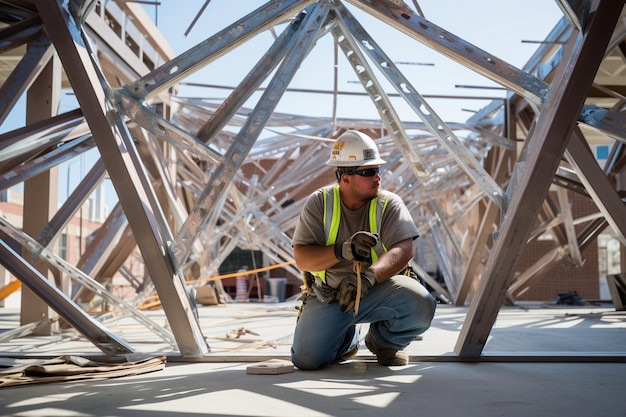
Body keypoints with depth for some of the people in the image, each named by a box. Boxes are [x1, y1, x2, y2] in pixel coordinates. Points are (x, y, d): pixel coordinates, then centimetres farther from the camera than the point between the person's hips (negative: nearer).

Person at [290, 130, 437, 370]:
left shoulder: (389, 204, -5)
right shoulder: (319, 203, -4)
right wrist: (342, 250, -30)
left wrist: (368, 278, -37)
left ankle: (384, 341, 7)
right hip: (328, 294, 0)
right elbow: (302, 258, -11)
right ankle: (346, 339, 18)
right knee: (307, 359, -20)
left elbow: (404, 250, -19)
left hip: (378, 290, 0)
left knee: (421, 305, -30)